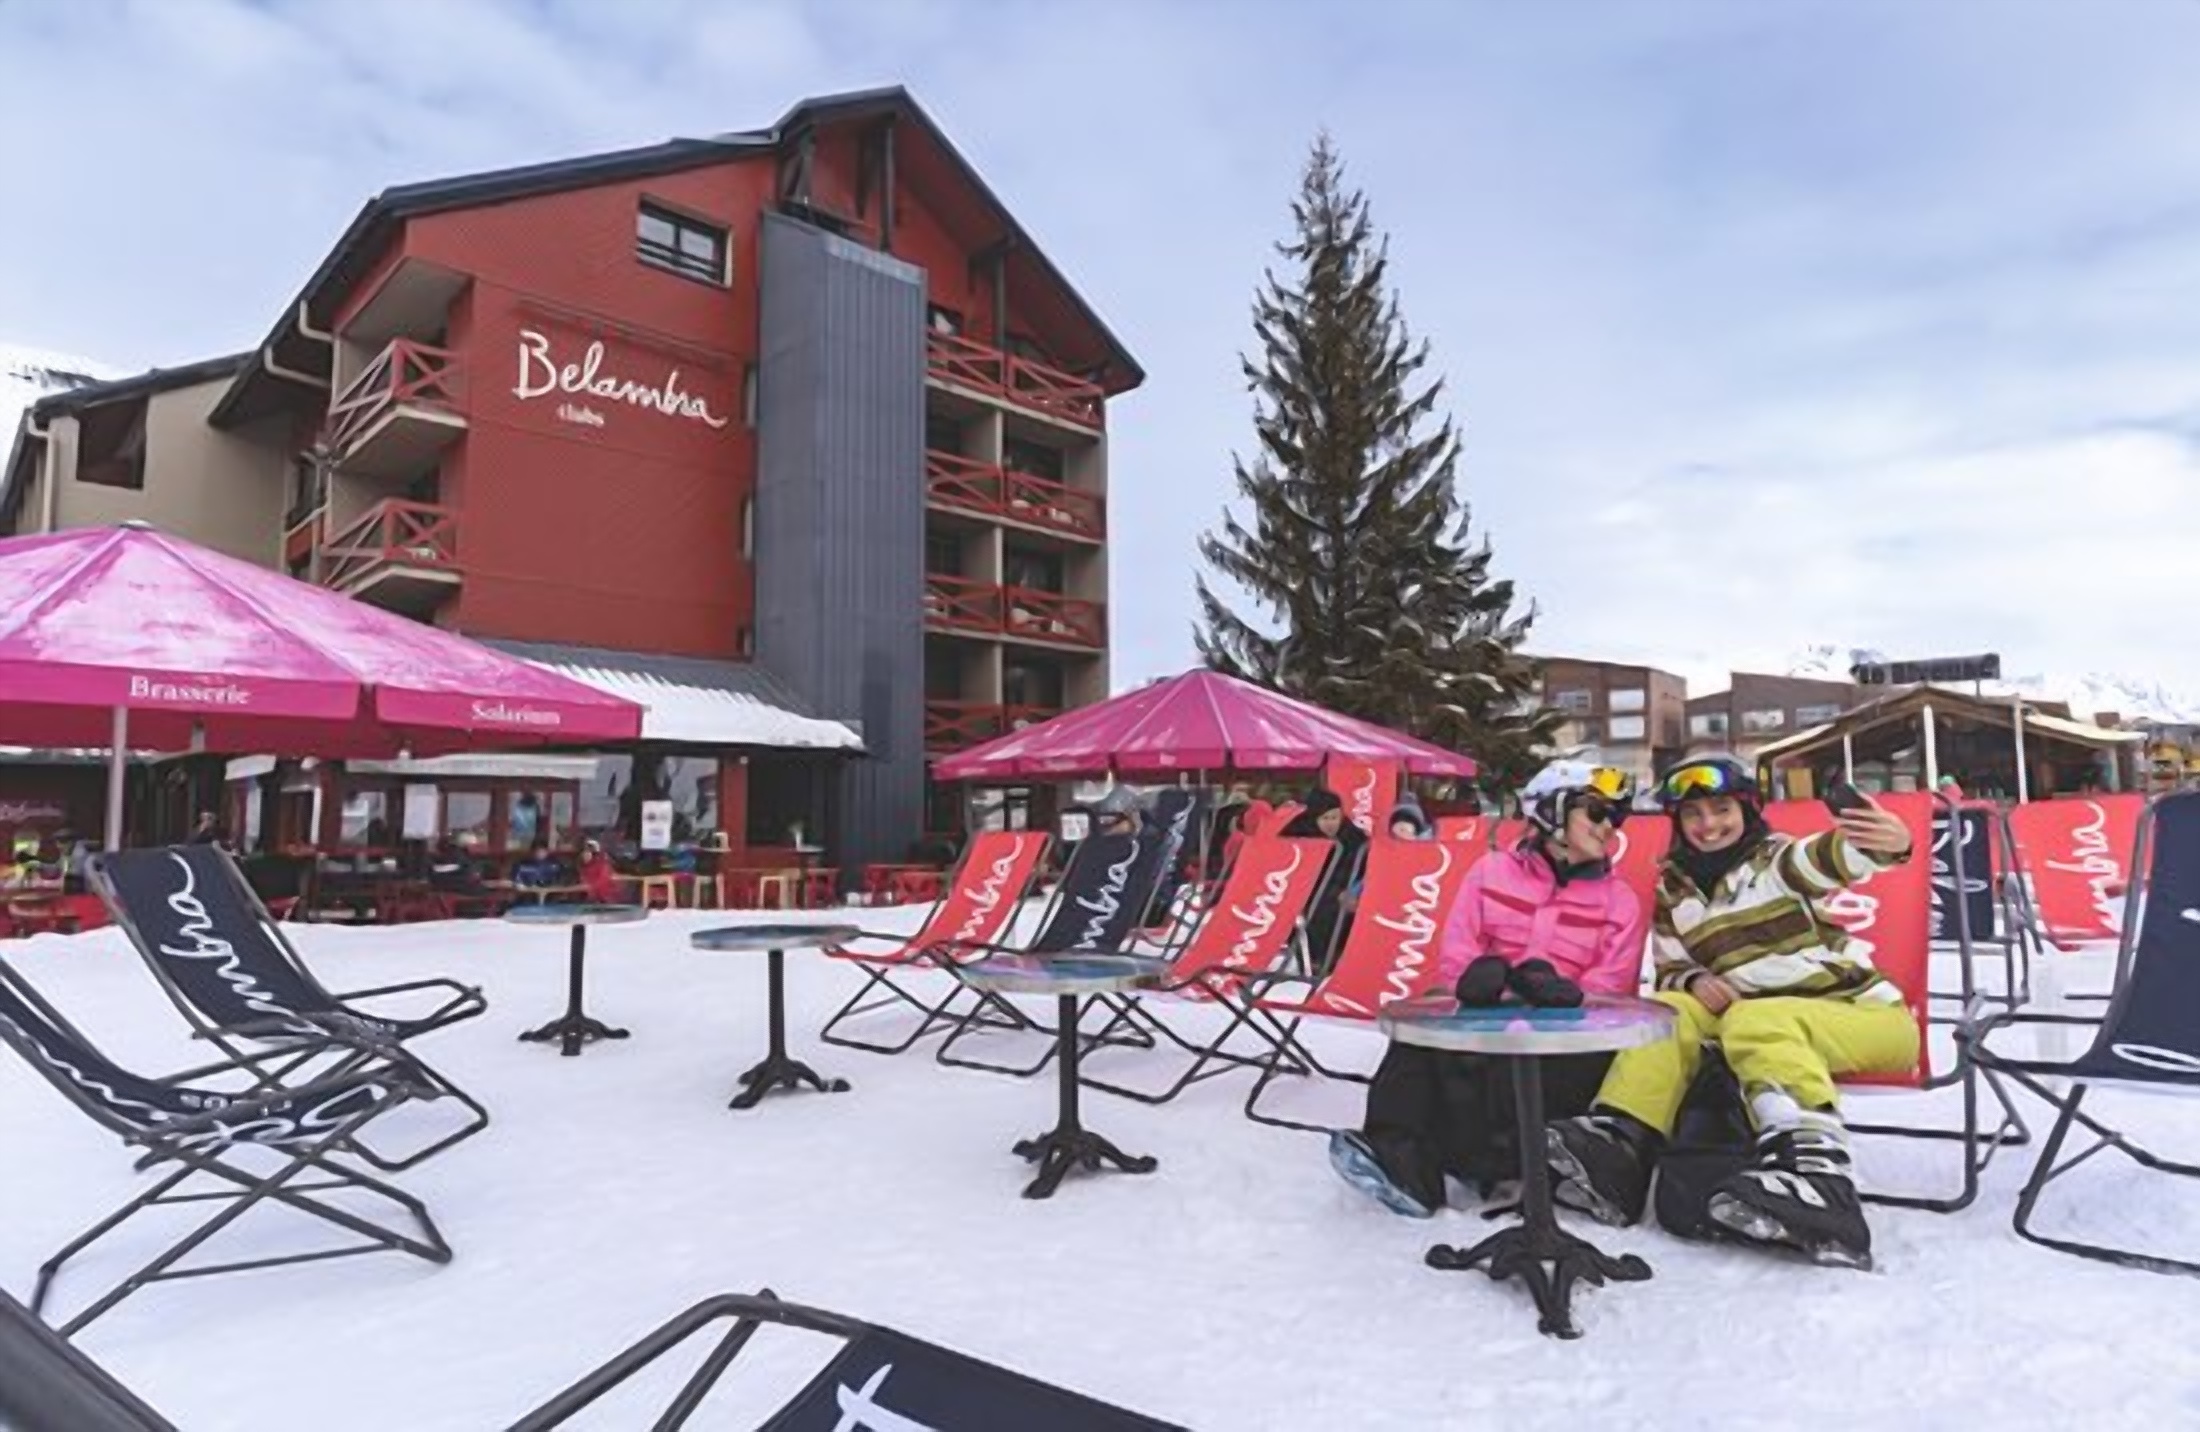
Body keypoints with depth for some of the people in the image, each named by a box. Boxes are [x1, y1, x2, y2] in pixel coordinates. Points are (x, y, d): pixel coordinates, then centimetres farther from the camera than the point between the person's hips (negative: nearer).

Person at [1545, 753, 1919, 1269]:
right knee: (1671, 1012, -17)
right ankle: (1613, 1148, -29)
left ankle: (1817, 1180, -50)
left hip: (1866, 1013, -5)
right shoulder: (1674, 890, 12)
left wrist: (1885, 842, -49)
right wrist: (1694, 982, -10)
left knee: (1754, 1021, -33)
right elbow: (1669, 971, 14)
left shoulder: (1776, 859, -3)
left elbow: (1831, 857, -25)